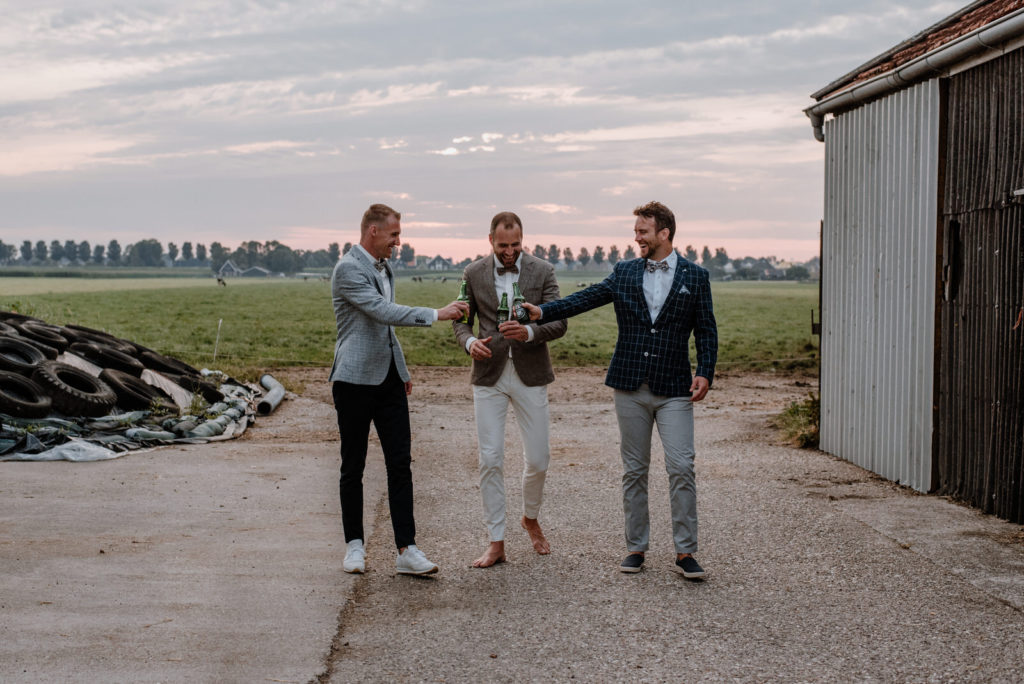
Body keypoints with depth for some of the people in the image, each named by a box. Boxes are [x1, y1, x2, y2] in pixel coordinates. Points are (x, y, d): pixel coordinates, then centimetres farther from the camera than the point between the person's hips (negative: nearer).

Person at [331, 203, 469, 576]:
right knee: (353, 467, 4)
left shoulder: (384, 268, 15)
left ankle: (406, 550, -2)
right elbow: (382, 311, -24)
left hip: (388, 378, 7)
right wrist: (436, 314, -23)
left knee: (400, 464, -1)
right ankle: (354, 545, 17)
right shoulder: (348, 269, -13)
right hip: (355, 380, -7)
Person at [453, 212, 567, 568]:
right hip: (489, 376, 0)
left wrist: (529, 331, -27)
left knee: (538, 458, 5)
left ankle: (530, 518, 34)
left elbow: (559, 322, -7)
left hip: (530, 375, 0)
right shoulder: (474, 273, 2)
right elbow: (461, 318, 10)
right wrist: (469, 342, -12)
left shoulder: (542, 271, -2)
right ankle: (496, 543, 6)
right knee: (490, 460, -2)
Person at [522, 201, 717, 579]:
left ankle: (685, 552, 0)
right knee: (634, 470, 8)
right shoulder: (624, 273, 8)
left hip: (674, 390, -2)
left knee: (681, 468, -8)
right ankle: (636, 548, 17)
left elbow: (706, 330, 4)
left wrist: (705, 372, -9)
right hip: (630, 387, 2)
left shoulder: (695, 276, 3)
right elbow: (585, 298, -1)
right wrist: (541, 311, -14)